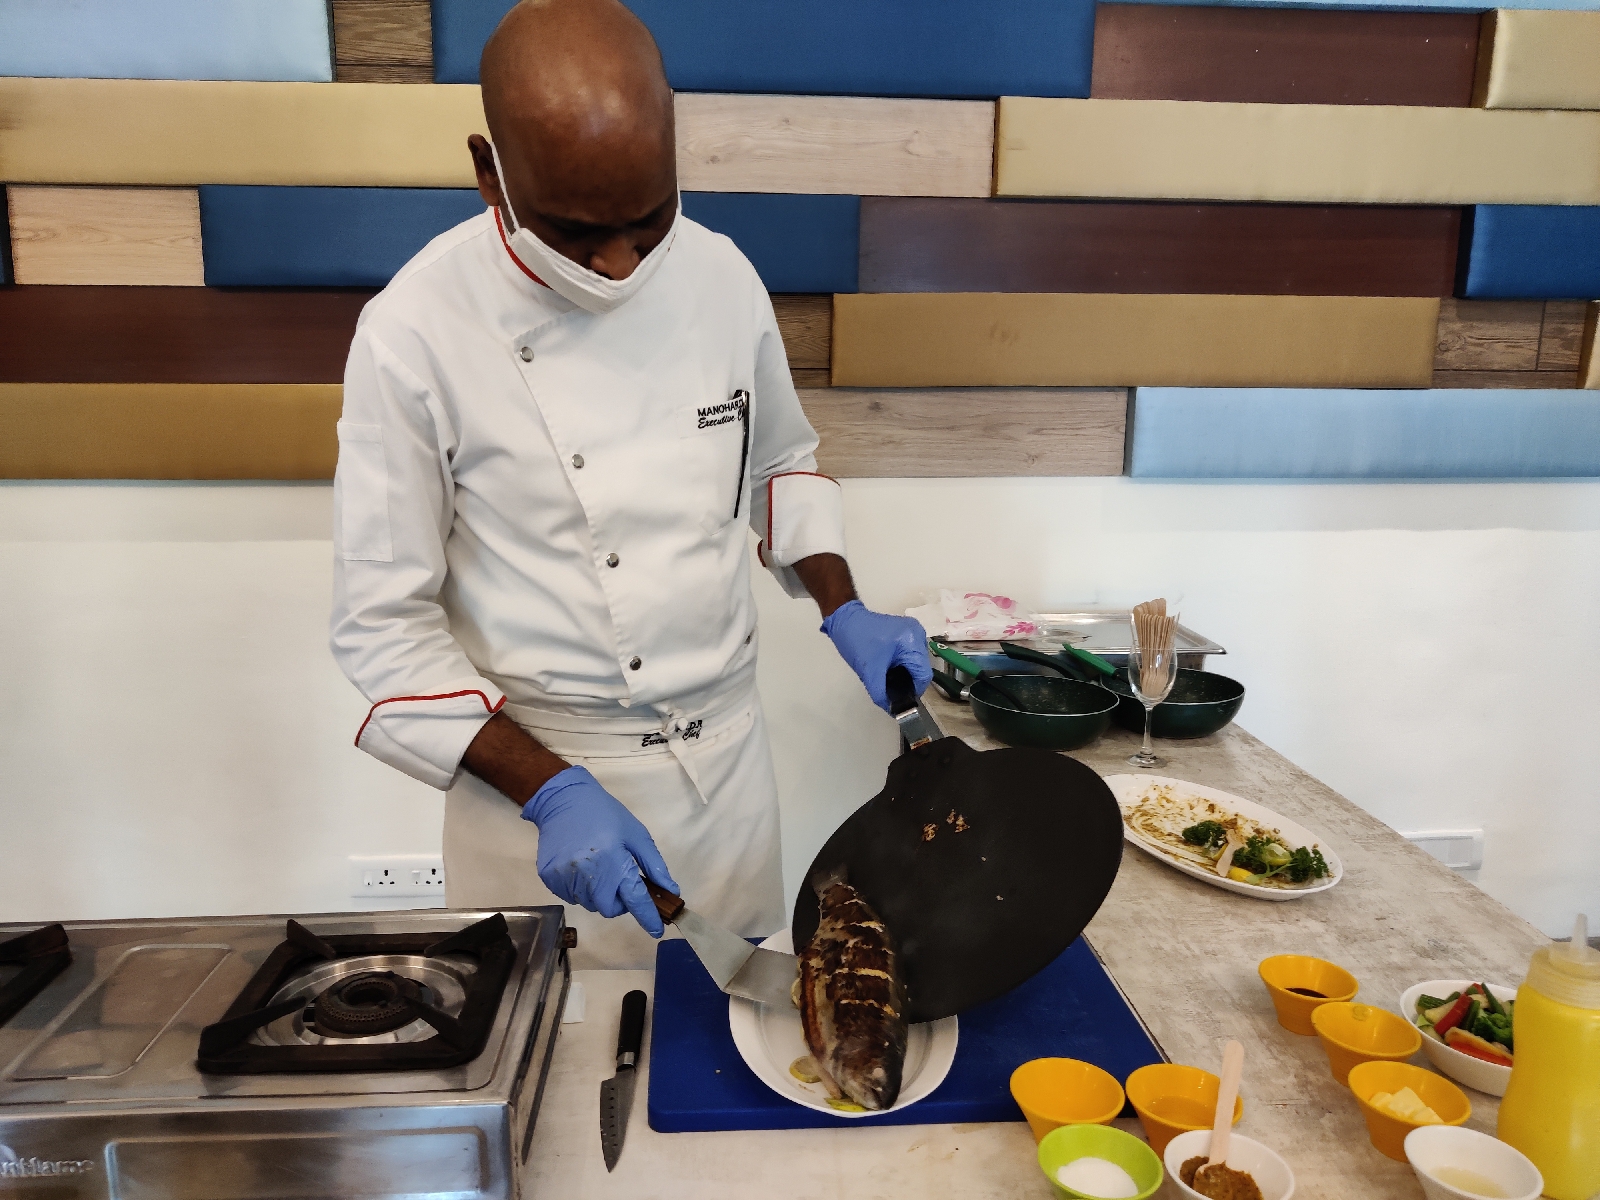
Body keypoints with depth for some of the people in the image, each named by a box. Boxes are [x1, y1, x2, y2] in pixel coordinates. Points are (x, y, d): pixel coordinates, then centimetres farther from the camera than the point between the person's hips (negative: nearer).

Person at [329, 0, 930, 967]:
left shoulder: (721, 276, -5)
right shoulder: (417, 331, -17)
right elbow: (382, 622, -13)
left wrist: (844, 612, -2)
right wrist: (551, 792, -20)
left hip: (727, 753, 4)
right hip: (536, 777, -3)